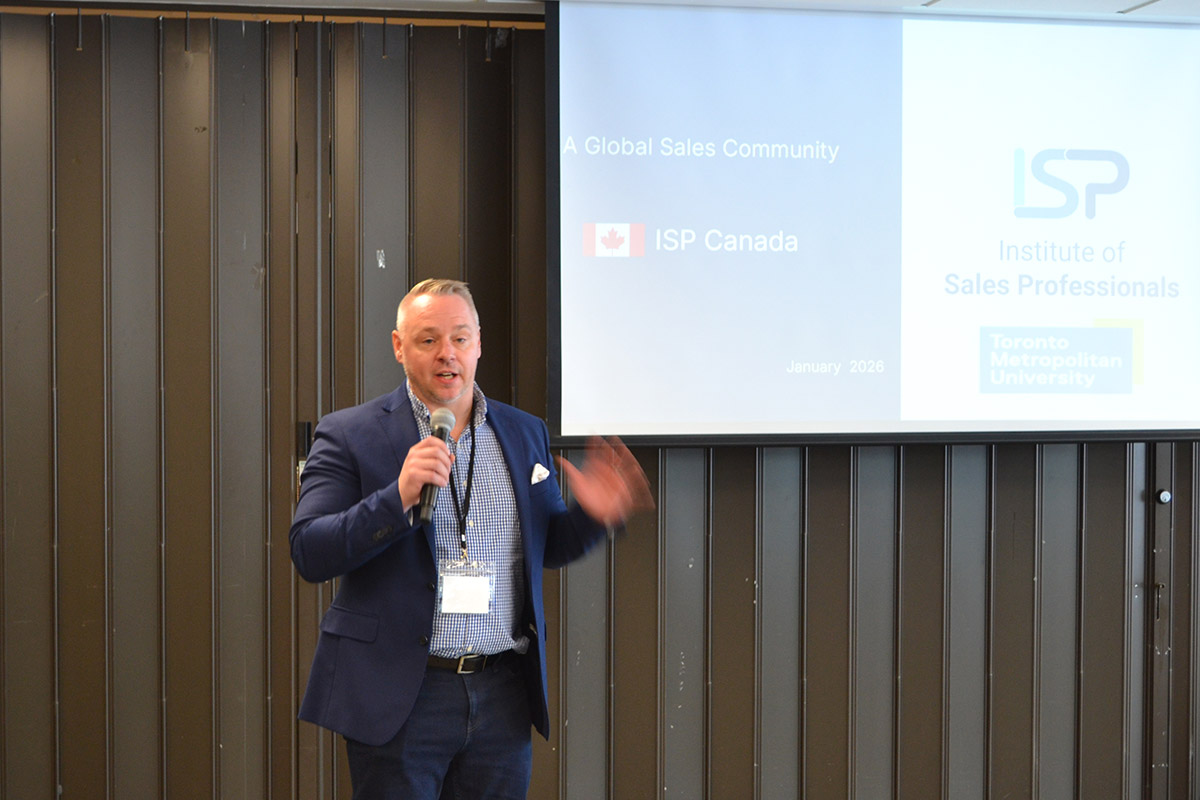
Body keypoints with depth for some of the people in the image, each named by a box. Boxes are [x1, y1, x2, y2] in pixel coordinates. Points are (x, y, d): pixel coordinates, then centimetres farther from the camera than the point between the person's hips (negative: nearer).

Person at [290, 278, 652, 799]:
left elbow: (546, 546, 18)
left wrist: (592, 515, -4)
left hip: (503, 696, 4)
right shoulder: (349, 435, -2)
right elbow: (308, 555, -10)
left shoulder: (525, 433, 11)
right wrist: (399, 498, -24)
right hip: (397, 697, -3)